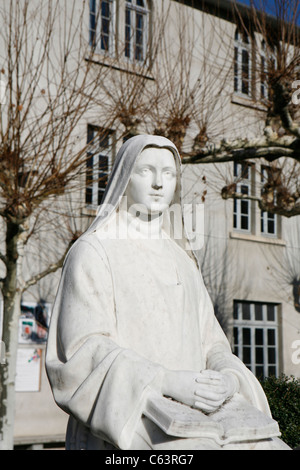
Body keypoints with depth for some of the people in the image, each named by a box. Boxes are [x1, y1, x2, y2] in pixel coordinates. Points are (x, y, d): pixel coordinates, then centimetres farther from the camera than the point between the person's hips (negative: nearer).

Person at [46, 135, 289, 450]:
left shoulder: (182, 260, 20)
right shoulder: (93, 252, 1)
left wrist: (227, 376, -9)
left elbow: (209, 342, 15)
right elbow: (86, 349, -10)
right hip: (123, 423, -6)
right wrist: (168, 381, -22)